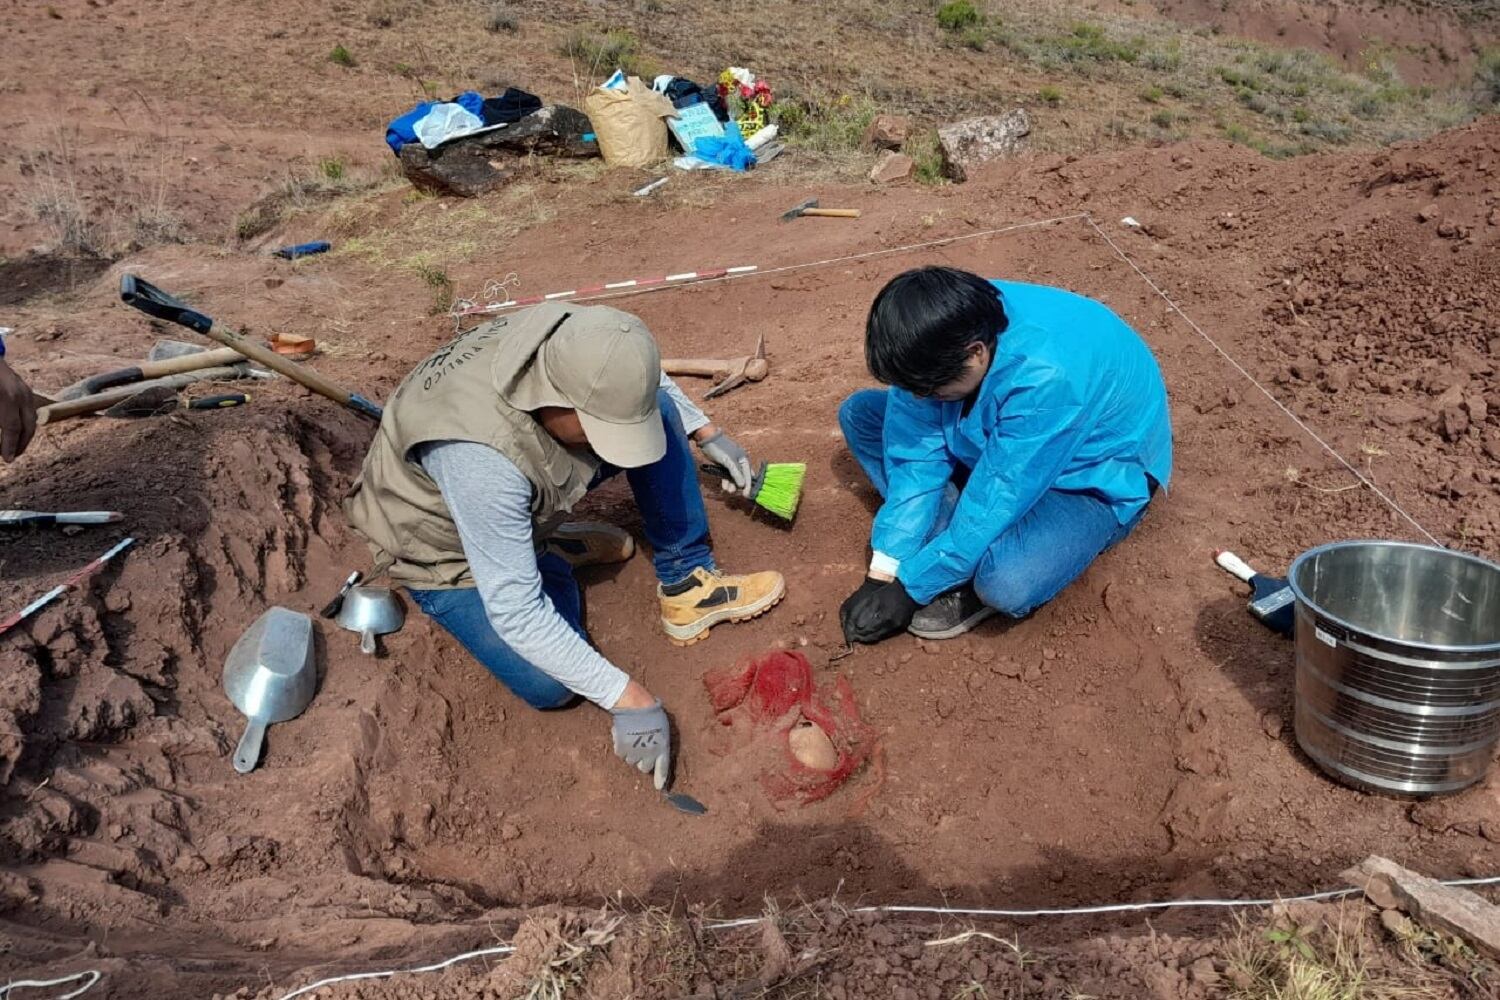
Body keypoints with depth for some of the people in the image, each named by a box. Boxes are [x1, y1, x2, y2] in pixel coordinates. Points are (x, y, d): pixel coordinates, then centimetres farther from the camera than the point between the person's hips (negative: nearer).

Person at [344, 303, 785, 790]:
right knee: (551, 686, -19)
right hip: (448, 548, -5)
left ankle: (688, 584, -3)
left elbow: (647, 382, 0)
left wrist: (708, 433, -5)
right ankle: (545, 560, 9)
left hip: (523, 498, 5)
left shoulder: (575, 343, -26)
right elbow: (514, 609, -38)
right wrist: (627, 699, -38)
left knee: (662, 410, -12)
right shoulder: (481, 456, -44)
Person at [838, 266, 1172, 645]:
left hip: (1095, 475, -7)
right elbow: (916, 455, -16)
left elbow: (996, 500, -32)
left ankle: (970, 573, -2)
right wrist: (883, 573, -19)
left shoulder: (1046, 376, -39)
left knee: (1006, 583, -38)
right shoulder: (944, 337, -20)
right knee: (859, 412, -4)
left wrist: (909, 588, -24)